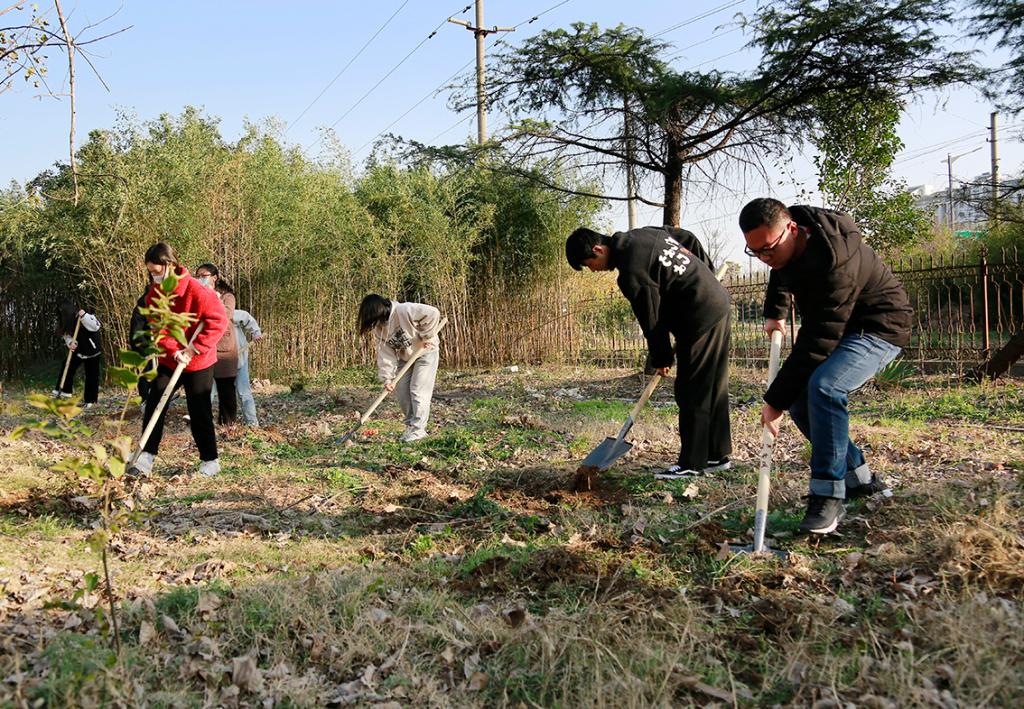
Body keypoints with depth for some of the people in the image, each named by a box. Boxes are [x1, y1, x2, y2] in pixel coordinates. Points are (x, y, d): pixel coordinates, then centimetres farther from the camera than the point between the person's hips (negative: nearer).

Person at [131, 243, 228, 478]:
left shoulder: (196, 290, -19)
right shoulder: (153, 294, 0)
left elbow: (218, 321, -20)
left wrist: (194, 349, -22)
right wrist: (173, 350, -19)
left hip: (199, 363, -5)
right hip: (168, 361, 5)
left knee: (199, 412, 2)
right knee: (154, 405, -3)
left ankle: (210, 460, 16)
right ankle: (146, 457, 3)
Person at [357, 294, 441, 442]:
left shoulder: (404, 311, -31)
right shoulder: (378, 328, -9)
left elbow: (433, 313, -31)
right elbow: (385, 353, -10)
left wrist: (427, 337, -24)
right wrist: (387, 378, -17)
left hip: (425, 352, -7)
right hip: (404, 357, 7)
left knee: (418, 391, -11)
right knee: (402, 391, 4)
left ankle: (418, 428, -3)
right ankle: (411, 424, 19)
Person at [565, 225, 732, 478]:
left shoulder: (632, 274, -21)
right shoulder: (643, 234, 6)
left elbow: (653, 320, -14)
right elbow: (688, 239, 18)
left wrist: (660, 359, 1)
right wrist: (707, 274, 25)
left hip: (700, 320, -10)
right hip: (718, 303, 10)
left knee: (692, 394, -2)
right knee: (714, 388, 14)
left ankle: (691, 463, 5)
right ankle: (718, 455, 22)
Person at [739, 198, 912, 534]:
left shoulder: (834, 265, -36)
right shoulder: (785, 242, -9)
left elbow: (815, 345, -34)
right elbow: (781, 275, 19)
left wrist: (776, 402, -30)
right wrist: (775, 313, 8)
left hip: (879, 327, -9)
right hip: (838, 326, 9)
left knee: (823, 386, -32)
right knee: (800, 399, -2)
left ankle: (828, 496, -23)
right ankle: (859, 478, 13)